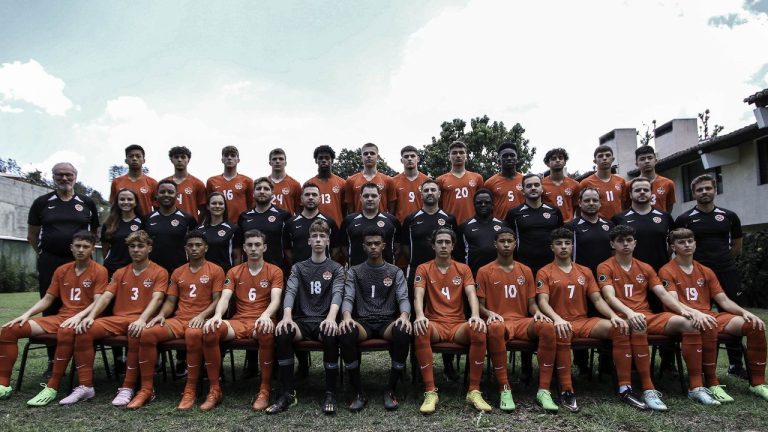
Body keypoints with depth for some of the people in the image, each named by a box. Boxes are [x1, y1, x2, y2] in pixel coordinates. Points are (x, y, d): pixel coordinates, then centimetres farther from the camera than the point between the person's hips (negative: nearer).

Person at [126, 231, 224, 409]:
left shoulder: (215, 271, 4)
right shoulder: (178, 272, 19)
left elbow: (217, 300, -3)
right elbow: (170, 301, 16)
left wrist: (202, 315, -20)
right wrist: (161, 315, -6)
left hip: (200, 320, -5)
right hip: (178, 320, 5)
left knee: (193, 335, -40)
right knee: (146, 334, -22)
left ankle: (190, 391, -27)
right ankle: (146, 389, -12)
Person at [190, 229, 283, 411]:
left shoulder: (275, 271, 7)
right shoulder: (234, 272, 15)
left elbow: (275, 299, -8)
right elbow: (225, 298, 1)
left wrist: (266, 315, -31)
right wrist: (217, 315, -23)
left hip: (261, 321, -2)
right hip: (238, 321, 3)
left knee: (266, 333, -40)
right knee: (210, 331, -29)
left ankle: (265, 390, -23)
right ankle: (215, 390, -16)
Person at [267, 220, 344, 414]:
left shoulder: (336, 268, 9)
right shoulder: (298, 268, 14)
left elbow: (337, 294, -8)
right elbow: (290, 292, -3)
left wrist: (331, 317, -30)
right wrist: (287, 316, -25)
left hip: (324, 321, -1)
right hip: (302, 321, 2)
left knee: (331, 335, -36)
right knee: (282, 332, -31)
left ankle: (330, 393, -20)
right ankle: (288, 393, -20)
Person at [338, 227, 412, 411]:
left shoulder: (396, 272, 13)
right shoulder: (354, 272, 13)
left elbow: (403, 298, 2)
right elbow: (348, 298, 0)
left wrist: (404, 316, -22)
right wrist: (347, 317, -24)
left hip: (388, 321, 0)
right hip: (363, 322, 0)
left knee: (403, 332, -36)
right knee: (346, 332, -36)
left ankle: (390, 391, -19)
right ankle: (358, 393, -22)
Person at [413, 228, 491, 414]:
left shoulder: (463, 269, 12)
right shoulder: (424, 269, 7)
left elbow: (471, 295, -3)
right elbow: (418, 296, -8)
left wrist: (476, 316, -25)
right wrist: (420, 315, -31)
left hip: (458, 324, 2)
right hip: (434, 323, -1)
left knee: (479, 330, -32)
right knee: (420, 330, -37)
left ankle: (474, 391, -22)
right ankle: (430, 392, -31)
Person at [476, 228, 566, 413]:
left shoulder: (525, 271, 16)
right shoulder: (485, 271, 6)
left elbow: (531, 303, 15)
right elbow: (479, 305, 4)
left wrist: (537, 312, -8)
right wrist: (489, 313, -18)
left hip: (523, 321, 3)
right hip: (499, 321, -3)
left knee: (547, 326, -29)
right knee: (495, 328, -41)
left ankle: (543, 390, -26)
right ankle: (505, 390, -31)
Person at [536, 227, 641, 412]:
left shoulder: (585, 271, 17)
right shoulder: (544, 273, 4)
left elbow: (597, 299, 11)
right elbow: (543, 301, -9)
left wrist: (613, 315, -9)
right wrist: (557, 319, -28)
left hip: (584, 321, 5)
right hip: (561, 322, -4)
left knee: (620, 328, -19)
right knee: (561, 333, -40)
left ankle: (625, 388, -13)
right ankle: (567, 391, -30)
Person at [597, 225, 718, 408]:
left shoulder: (645, 268, 18)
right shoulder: (605, 268, 1)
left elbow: (663, 294, 9)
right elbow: (609, 296, -14)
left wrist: (684, 310, -9)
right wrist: (630, 313, -32)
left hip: (649, 316, 5)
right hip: (624, 317, -5)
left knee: (689, 322, -19)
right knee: (638, 326, -41)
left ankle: (695, 386, -14)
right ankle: (648, 389, -37)